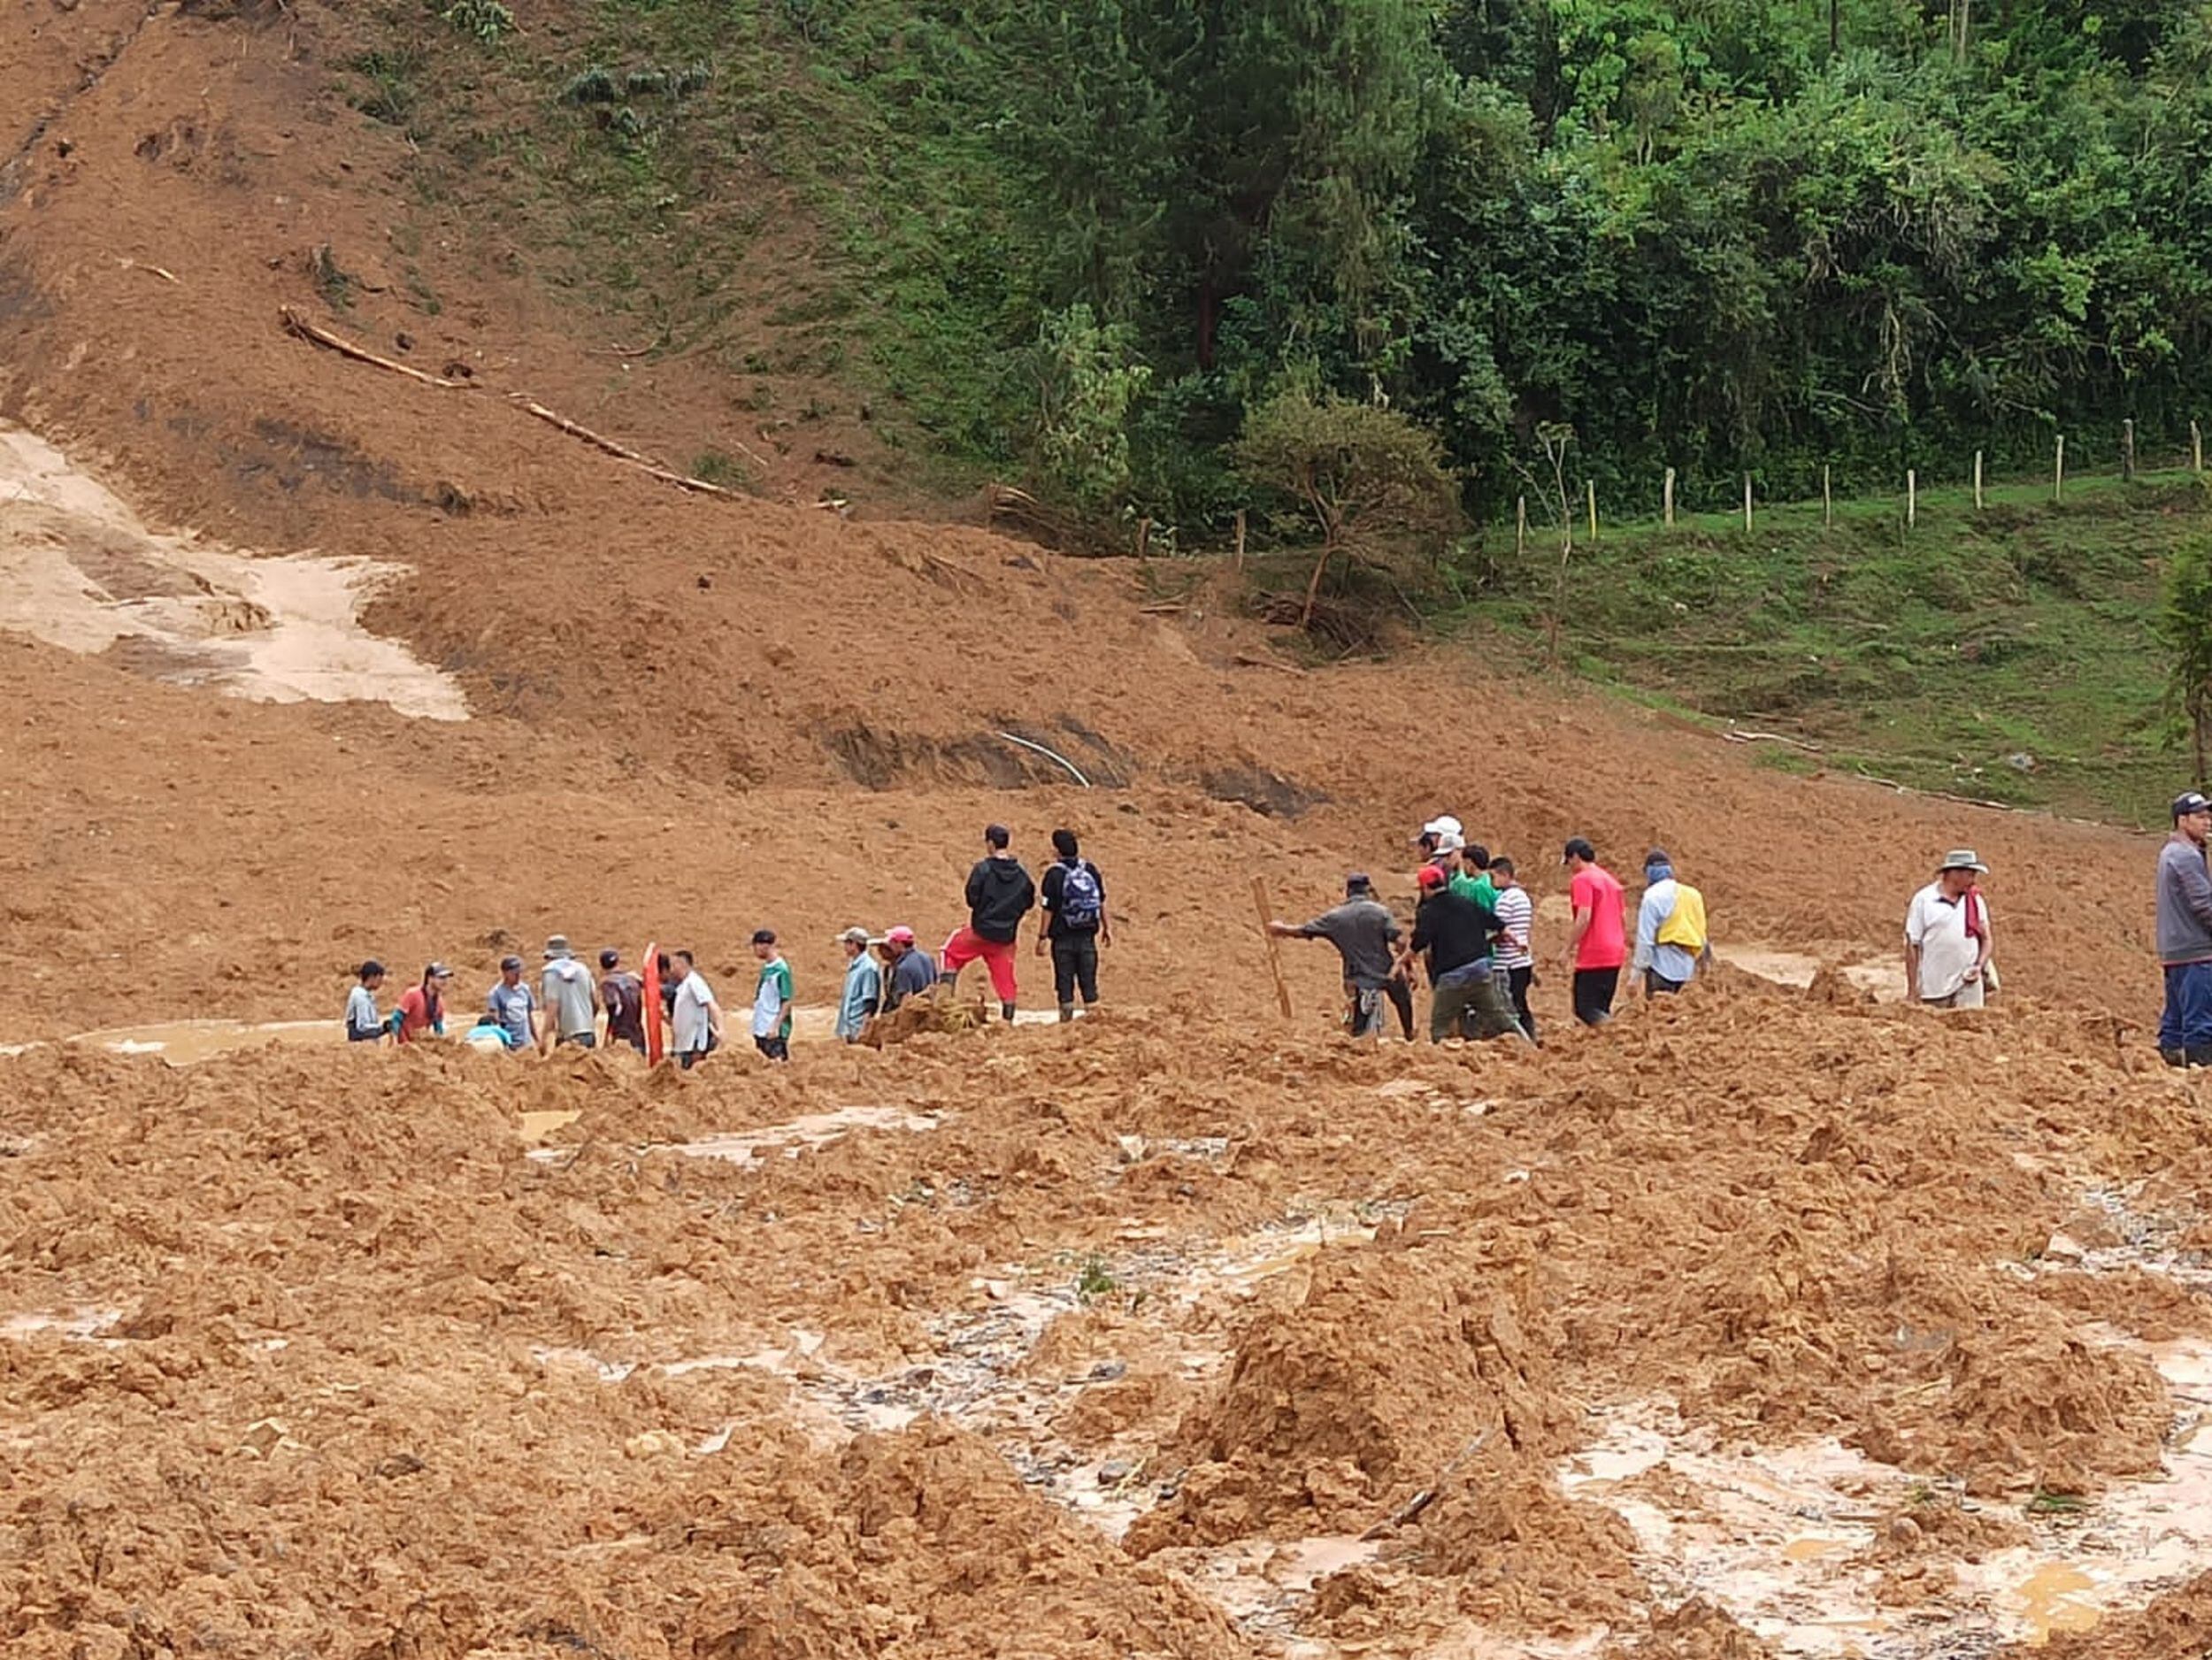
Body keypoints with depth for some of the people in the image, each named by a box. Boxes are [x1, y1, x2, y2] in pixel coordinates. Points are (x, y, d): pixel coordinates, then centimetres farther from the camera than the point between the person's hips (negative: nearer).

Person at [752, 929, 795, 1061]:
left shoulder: (781, 970, -13)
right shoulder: (765, 968, 12)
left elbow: (787, 1002, -16)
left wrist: (775, 1026, -21)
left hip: (774, 1031, -9)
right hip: (761, 1029, 9)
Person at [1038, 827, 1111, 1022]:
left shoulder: (1054, 874, -10)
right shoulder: (1090, 870, 3)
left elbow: (1049, 909, -10)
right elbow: (1102, 903, 8)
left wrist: (1043, 936, -6)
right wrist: (1107, 927, 16)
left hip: (1063, 937, -3)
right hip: (1087, 935, 3)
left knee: (1064, 979, 4)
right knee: (1088, 978, 9)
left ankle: (1066, 1016, 4)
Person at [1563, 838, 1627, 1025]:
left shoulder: (1582, 880, -9)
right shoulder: (1611, 880, 17)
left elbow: (1584, 918, -18)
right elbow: (1623, 920, 20)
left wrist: (1570, 947, -10)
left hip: (1593, 956, -9)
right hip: (1615, 954, 9)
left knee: (1586, 1011, -7)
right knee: (1601, 1011, 13)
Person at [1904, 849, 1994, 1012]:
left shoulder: (1976, 900, 8)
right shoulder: (1923, 900, -3)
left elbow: (1985, 938, 15)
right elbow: (1912, 945, -3)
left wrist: (1979, 966, -5)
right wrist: (1912, 989, -5)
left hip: (1968, 984, 3)